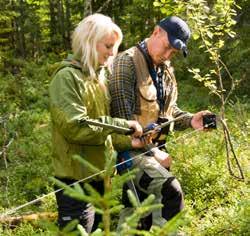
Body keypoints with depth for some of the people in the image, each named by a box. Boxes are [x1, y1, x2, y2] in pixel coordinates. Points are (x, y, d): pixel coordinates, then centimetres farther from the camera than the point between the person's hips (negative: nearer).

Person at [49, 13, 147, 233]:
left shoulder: (97, 77, 13)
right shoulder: (67, 76, -14)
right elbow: (75, 126, -24)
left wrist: (128, 142, 0)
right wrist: (121, 124, -18)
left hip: (97, 175, 9)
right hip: (76, 179, -9)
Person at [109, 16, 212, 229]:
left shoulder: (165, 69, 14)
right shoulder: (127, 63, -13)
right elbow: (123, 117, -19)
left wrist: (190, 120, -1)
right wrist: (153, 152, -16)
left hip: (153, 150, 8)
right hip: (131, 150, -8)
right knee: (171, 190, -24)